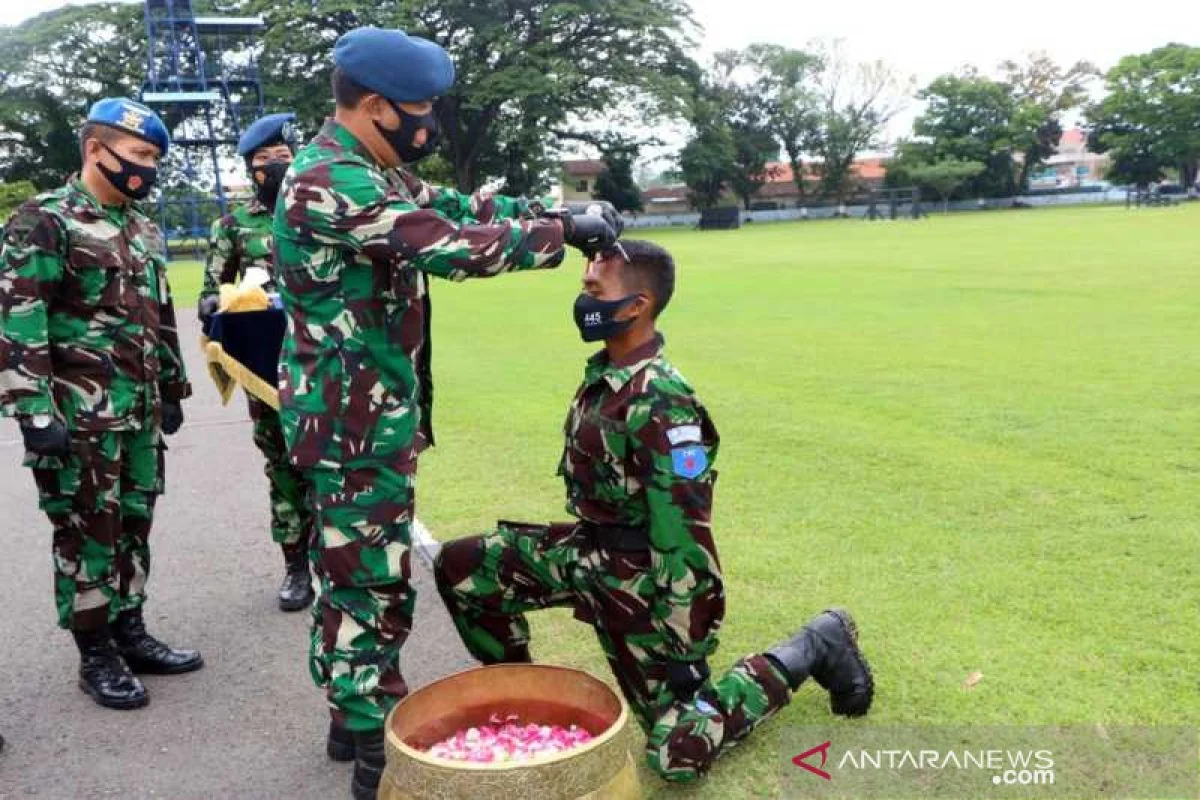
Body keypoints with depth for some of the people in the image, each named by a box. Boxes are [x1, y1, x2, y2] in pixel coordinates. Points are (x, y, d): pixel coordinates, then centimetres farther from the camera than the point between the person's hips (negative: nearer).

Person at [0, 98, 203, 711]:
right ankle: (96, 655, 15)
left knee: (133, 524, 13)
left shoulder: (145, 230, 15)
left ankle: (130, 634, 26)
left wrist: (172, 391, 20)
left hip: (141, 409, 7)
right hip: (80, 413, -7)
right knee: (87, 530, 2)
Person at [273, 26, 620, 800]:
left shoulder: (368, 172, 11)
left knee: (363, 570, 18)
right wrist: (563, 233, -16)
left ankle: (361, 716, 34)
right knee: (369, 577, 0)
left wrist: (561, 214, 1)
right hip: (355, 418, -10)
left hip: (372, 408, 10)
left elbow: (457, 206, 13)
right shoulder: (331, 183, -21)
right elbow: (452, 245, -27)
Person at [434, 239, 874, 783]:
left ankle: (815, 647, 11)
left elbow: (685, 540, -25)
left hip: (639, 579, -8)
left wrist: (680, 646, -21)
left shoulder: (661, 405, -27)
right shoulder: (602, 372, 2)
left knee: (681, 753, -4)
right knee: (461, 568, 2)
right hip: (589, 550, 8)